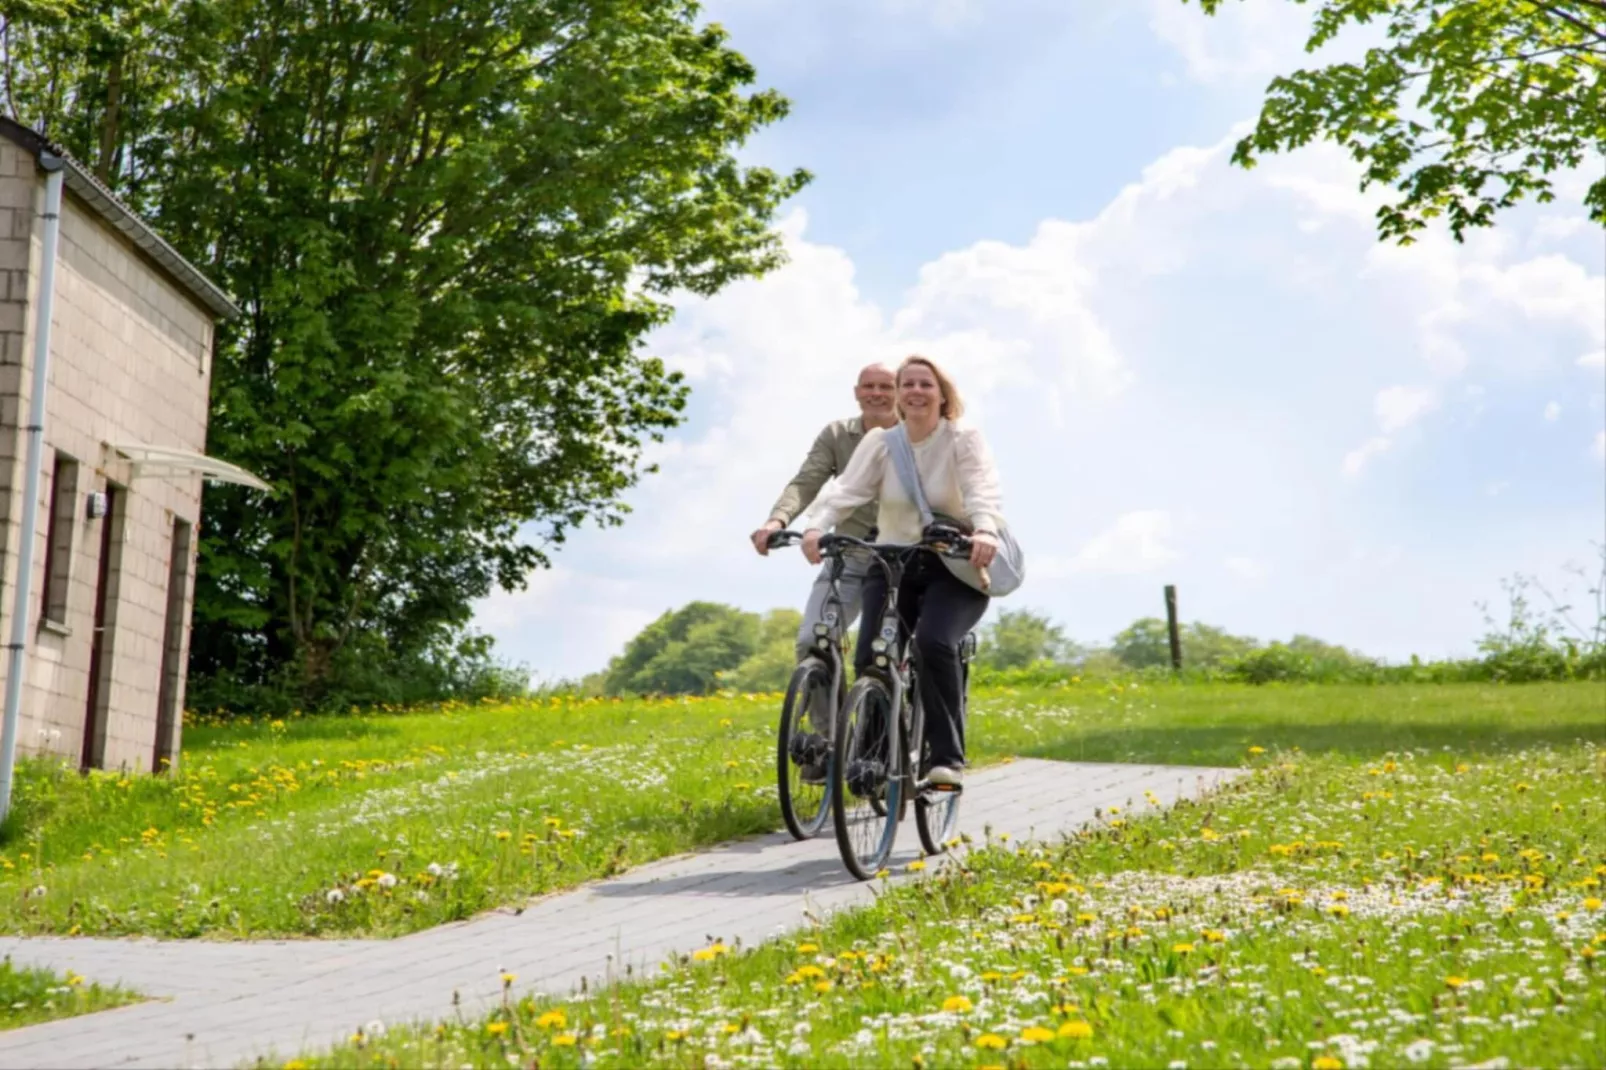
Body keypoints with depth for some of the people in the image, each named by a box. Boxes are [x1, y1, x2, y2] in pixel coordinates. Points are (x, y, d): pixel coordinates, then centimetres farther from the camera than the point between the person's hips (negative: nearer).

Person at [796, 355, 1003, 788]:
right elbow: (846, 490, -13)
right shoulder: (879, 442, 1)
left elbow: (984, 492, -22)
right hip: (892, 565, 3)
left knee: (933, 641, -30)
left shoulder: (964, 440, -6)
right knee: (869, 659, -15)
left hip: (954, 569, -3)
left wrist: (985, 531, -44)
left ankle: (947, 755, -19)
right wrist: (815, 526, -33)